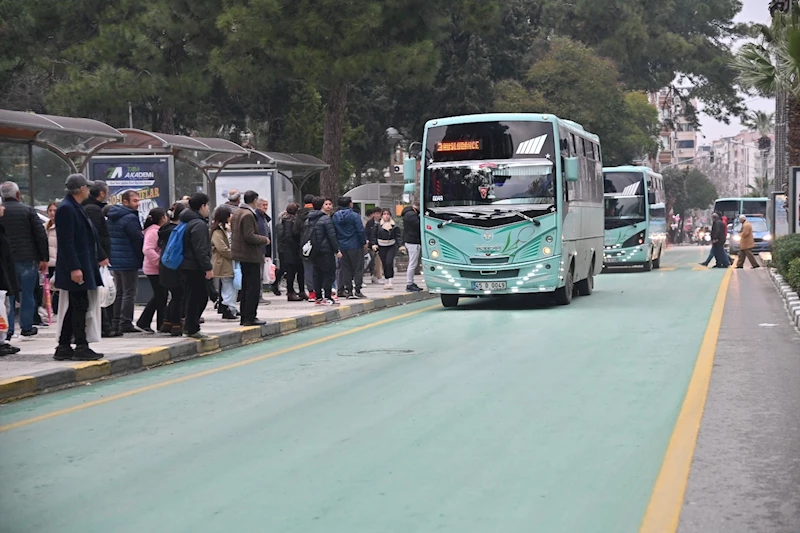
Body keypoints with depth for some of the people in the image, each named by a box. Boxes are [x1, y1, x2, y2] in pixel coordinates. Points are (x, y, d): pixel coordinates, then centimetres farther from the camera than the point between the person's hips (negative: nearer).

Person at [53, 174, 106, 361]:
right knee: (80, 306, -5)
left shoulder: (75, 207, 16)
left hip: (83, 265, 10)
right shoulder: (66, 208, -15)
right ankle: (81, 347, 0)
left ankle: (63, 348, 15)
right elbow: (66, 241, -20)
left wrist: (98, 258, 21)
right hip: (76, 266, -10)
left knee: (75, 307, 11)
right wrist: (74, 268, -23)